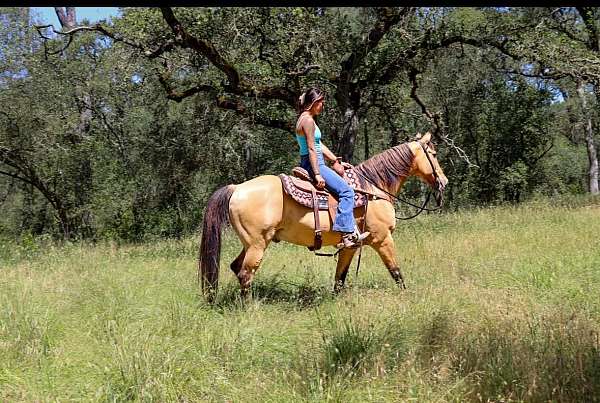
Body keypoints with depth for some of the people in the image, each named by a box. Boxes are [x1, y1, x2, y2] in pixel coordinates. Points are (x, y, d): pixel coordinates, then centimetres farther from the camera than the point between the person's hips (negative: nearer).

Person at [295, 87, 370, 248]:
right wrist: (317, 174, -23)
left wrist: (336, 161, 19)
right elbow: (311, 149, -20)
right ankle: (347, 234, -24)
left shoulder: (307, 119, 19)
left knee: (345, 190, 18)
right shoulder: (308, 120, -13)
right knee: (346, 191, -18)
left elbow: (320, 145, 22)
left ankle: (351, 229, 16)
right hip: (313, 164, -11)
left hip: (312, 164, 11)